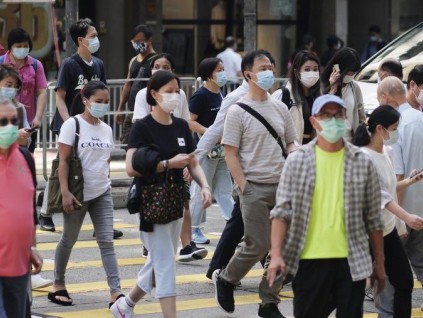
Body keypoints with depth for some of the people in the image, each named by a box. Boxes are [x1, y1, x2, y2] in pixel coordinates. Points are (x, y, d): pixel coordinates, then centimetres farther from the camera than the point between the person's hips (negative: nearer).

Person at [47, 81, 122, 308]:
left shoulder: (106, 129, 8)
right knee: (69, 239, 8)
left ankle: (115, 293, -10)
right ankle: (58, 286, 25)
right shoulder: (72, 125, -9)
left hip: (102, 194, 5)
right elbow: (63, 161, -12)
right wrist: (65, 192, -19)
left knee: (107, 241, -3)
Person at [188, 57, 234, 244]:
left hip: (220, 149, 8)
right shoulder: (200, 95, -13)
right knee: (201, 190, -1)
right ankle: (193, 229, 8)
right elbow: (190, 122, -18)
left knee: (224, 189, 9)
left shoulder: (219, 95, 12)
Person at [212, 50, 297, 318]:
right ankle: (226, 278, 18)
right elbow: (230, 154, -7)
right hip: (255, 187, -5)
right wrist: (244, 188, -12)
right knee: (258, 245, -9)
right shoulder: (238, 112, -5)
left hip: (283, 185, 5)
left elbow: (291, 142, 19)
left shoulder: (280, 108, 11)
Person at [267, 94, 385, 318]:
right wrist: (276, 254, -11)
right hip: (308, 261, 0)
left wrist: (379, 263, 9)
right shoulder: (298, 161, 1)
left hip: (352, 262, 0)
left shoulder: (362, 163, 3)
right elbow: (282, 212, 0)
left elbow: (373, 219, 8)